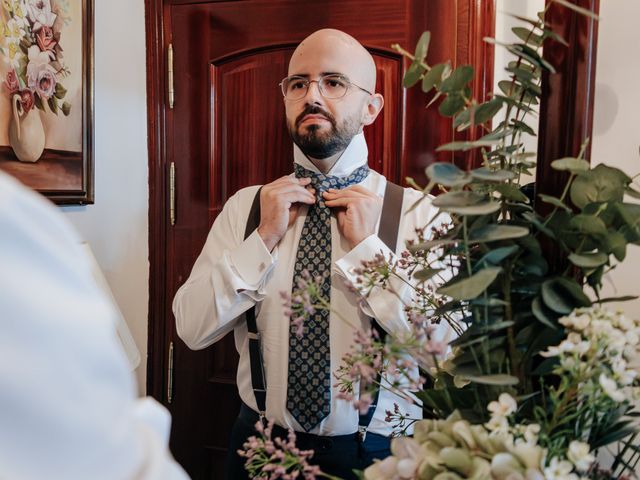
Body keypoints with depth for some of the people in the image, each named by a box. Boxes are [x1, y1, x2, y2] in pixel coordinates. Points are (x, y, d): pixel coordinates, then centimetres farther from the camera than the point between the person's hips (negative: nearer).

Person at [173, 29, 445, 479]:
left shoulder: (418, 212, -11)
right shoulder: (245, 206, -3)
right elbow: (192, 329, -8)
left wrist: (366, 245, -21)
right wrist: (264, 239, -17)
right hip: (261, 443, 3)